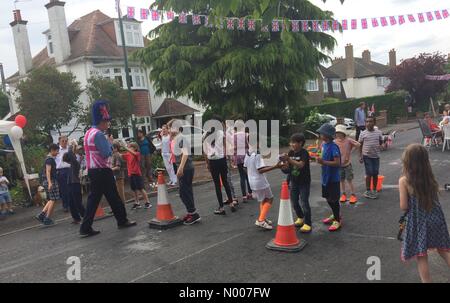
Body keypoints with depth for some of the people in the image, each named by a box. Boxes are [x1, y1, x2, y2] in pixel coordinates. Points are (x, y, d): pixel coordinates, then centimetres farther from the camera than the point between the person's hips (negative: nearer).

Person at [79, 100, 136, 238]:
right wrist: (110, 143, -4)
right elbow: (106, 153, -22)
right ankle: (122, 220, 19)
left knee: (94, 198, 7)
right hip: (102, 171, -9)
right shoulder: (98, 134, -17)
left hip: (93, 170, 9)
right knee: (113, 197, 5)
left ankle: (86, 228, 5)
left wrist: (108, 145, 9)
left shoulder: (89, 133, 15)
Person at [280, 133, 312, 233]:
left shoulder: (304, 153, -16)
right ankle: (300, 218, 35)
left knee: (304, 203, -7)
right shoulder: (291, 152, 3)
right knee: (294, 202, 14)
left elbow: (300, 165, -30)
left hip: (304, 182, -6)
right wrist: (284, 161, -17)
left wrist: (288, 159, -36)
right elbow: (288, 166, 4)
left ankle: (308, 224, 3)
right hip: (294, 181, 7)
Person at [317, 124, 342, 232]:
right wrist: (320, 159, 5)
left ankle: (337, 220, 16)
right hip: (326, 177, 9)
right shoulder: (324, 144, 6)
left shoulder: (333, 147, -21)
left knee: (333, 199, 2)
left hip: (333, 178, -9)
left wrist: (323, 162, -30)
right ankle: (335, 215, 39)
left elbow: (337, 163, -25)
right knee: (328, 198, 20)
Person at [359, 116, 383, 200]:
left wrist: (380, 146, -6)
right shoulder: (363, 134, -3)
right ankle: (368, 191, 11)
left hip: (376, 156, 2)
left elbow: (381, 141, 15)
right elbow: (360, 145, 2)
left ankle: (374, 190, 21)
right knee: (369, 173, -1)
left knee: (375, 174, 7)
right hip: (367, 156, -2)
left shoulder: (378, 132, 1)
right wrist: (360, 156, -3)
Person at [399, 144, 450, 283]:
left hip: (419, 221, -4)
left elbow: (404, 207, -13)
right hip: (435, 217, 5)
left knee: (421, 257, 9)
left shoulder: (404, 180, -16)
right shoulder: (430, 177, -3)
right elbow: (435, 196, 8)